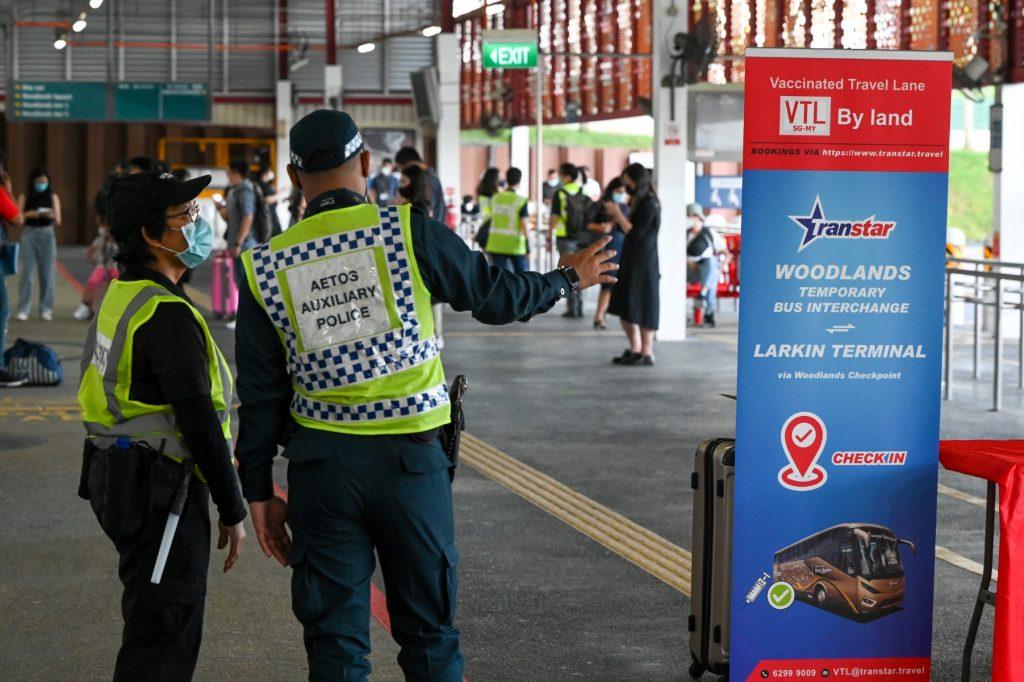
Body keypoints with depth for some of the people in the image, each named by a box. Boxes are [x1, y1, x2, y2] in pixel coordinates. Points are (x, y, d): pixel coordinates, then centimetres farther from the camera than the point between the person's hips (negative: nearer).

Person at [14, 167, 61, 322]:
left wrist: (52, 216, -17)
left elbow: (58, 222, 4)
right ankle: (23, 310, -4)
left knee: (47, 273, 1)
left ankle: (46, 309, 7)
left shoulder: (53, 197, 7)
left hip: (47, 235, 1)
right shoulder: (25, 197, 3)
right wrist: (30, 214, -18)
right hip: (29, 235, -1)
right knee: (27, 273, -5)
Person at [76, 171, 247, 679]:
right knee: (161, 641, -3)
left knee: (154, 626, 19)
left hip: (118, 479, 10)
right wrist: (232, 511, -14)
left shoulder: (120, 295, 11)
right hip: (159, 490, -10)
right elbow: (198, 418, -21)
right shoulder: (167, 313, -19)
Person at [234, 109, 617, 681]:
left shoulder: (266, 269, 0)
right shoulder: (408, 232, -7)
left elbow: (261, 393, 3)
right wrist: (567, 279, 24)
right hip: (410, 460, -2)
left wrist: (260, 489, 11)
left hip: (322, 464, 2)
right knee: (428, 632, 12)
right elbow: (495, 296, 5)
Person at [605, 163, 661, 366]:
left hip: (643, 264, -9)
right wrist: (616, 217, 3)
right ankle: (635, 350, 21)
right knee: (625, 308, 12)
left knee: (641, 309, -4)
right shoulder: (638, 202, 14)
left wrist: (618, 214, -12)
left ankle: (647, 354, 1)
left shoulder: (649, 204, -14)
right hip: (630, 262, 9)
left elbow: (635, 233, -19)